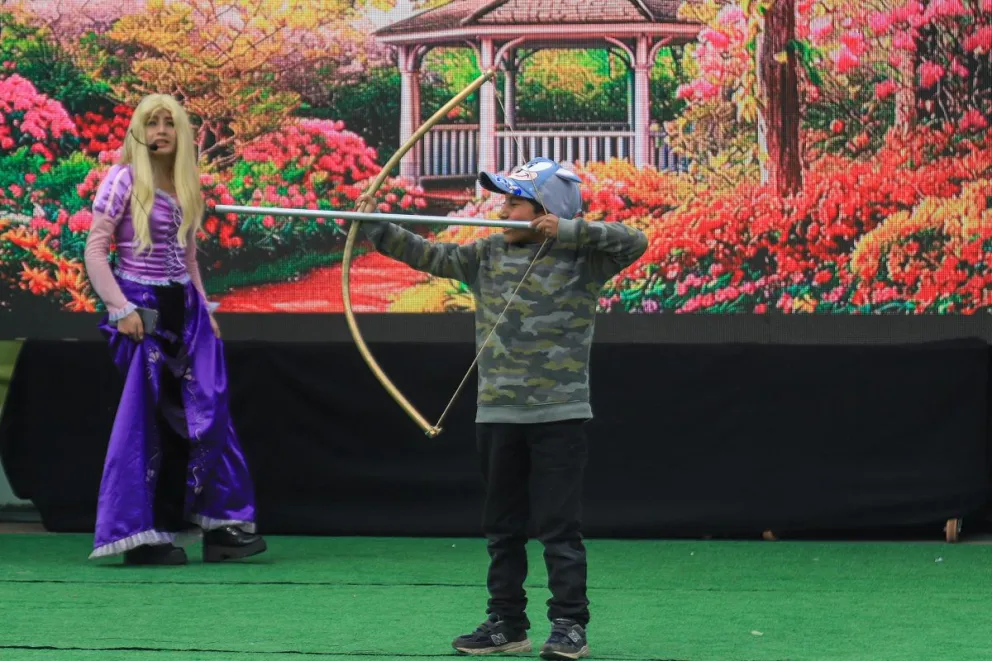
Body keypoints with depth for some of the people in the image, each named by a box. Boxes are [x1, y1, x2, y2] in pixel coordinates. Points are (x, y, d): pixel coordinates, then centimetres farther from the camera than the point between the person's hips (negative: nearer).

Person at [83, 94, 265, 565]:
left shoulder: (186, 188, 12)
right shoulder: (123, 181, -6)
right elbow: (95, 251, -8)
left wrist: (203, 309, 10)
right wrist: (122, 309, -15)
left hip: (183, 307, 6)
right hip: (142, 306, -6)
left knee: (198, 413, 3)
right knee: (146, 415, -5)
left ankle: (217, 526, 6)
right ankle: (139, 533, 1)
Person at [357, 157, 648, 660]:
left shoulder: (580, 258, -5)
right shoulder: (488, 255, 8)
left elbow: (633, 242, -16)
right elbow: (430, 256, 8)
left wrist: (566, 230, -20)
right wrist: (377, 229, -1)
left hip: (558, 415, -5)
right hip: (497, 413, 5)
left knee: (559, 526, -4)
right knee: (502, 527, 12)